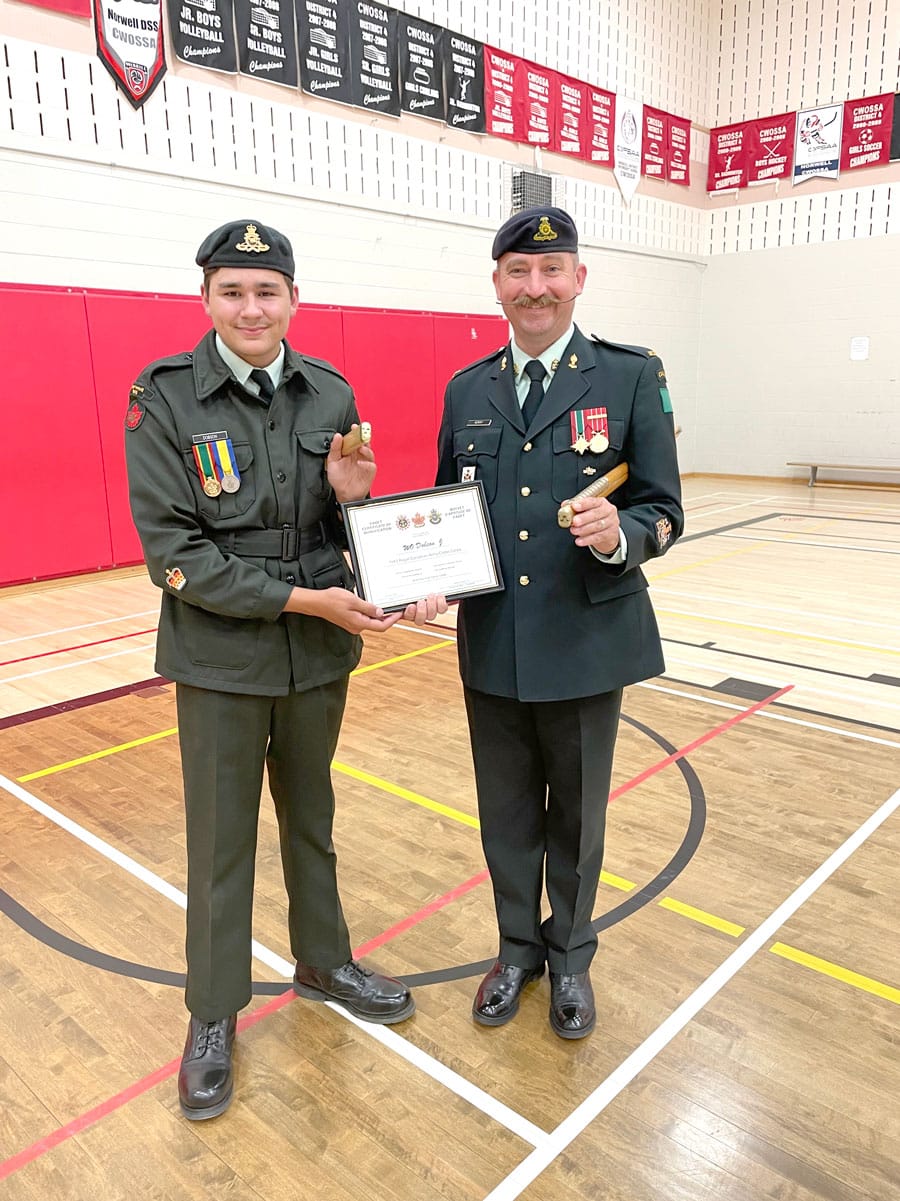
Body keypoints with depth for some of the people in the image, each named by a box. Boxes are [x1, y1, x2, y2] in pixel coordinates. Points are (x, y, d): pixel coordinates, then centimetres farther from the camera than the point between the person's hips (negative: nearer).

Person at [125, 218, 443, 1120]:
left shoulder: (329, 393, -1)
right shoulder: (164, 397, -11)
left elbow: (351, 532, 7)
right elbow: (173, 553, -15)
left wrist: (352, 497, -16)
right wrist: (303, 599, -20)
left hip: (321, 652, 4)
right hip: (221, 659, -3)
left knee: (312, 819, 20)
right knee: (221, 841, 11)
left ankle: (322, 962, 43)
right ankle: (213, 1014, 33)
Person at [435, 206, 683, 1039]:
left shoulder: (632, 377, -5)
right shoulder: (465, 390, 7)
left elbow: (664, 512, -6)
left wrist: (621, 534, -28)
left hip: (587, 643, -3)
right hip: (492, 646, 3)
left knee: (576, 813, 15)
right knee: (506, 812, 17)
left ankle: (570, 955, 40)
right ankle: (518, 947, 41)